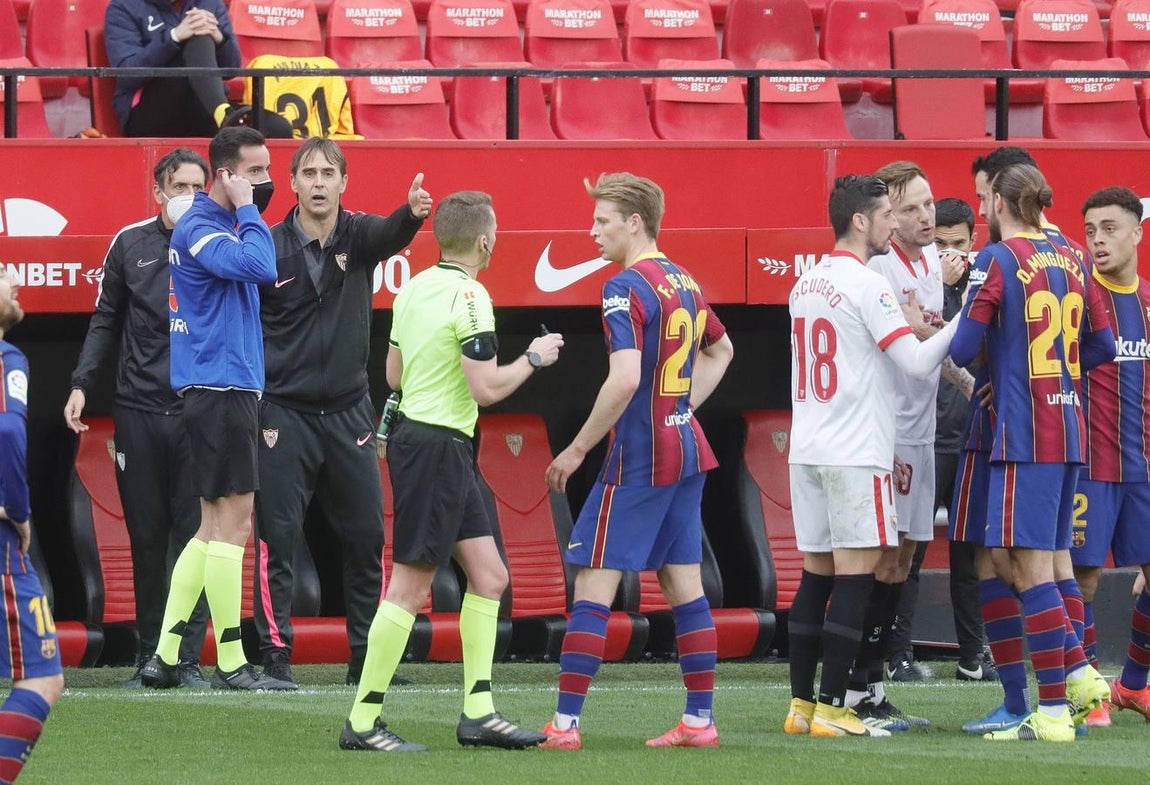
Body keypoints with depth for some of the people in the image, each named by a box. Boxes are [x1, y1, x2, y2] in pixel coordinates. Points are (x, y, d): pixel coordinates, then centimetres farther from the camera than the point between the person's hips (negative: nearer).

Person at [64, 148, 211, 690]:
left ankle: (188, 658, -1)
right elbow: (106, 321, 14)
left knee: (194, 536, -4)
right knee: (146, 537, 5)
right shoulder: (130, 244, 7)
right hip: (139, 411, 2)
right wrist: (81, 385, 4)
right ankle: (148, 655, 12)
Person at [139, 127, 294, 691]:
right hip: (218, 388, -10)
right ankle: (230, 663, -5)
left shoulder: (229, 223, 18)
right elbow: (260, 267, -27)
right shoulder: (198, 227, -13)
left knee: (214, 527, 11)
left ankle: (163, 657, 11)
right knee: (233, 522, -8)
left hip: (230, 390, 10)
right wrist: (248, 210, -17)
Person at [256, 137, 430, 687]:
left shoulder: (357, 236, 0)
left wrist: (412, 213, -47)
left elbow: (390, 235, -24)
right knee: (277, 539, -4)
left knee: (366, 538, 6)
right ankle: (275, 656, 0)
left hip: (348, 411, 3)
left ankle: (366, 657, 16)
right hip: (284, 413, -3)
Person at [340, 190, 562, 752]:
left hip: (413, 430, 10)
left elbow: (394, 374, 17)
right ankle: (362, 723, -4)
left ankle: (477, 713, 11)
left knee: (489, 576, 12)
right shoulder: (468, 296, -16)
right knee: (410, 586, -6)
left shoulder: (415, 288, 10)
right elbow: (486, 388, -19)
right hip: (437, 447, -10)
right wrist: (533, 358, -4)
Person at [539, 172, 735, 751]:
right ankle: (700, 719, 10)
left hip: (638, 458, -8)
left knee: (592, 585, -6)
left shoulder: (627, 287, -15)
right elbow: (720, 350, 30)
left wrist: (577, 449, -17)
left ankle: (564, 724, -7)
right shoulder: (683, 283, 12)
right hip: (686, 448, 8)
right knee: (683, 583, 10)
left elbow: (625, 378, -25)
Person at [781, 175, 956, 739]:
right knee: (855, 579, -6)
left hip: (808, 452, 8)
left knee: (816, 576, 10)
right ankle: (831, 709, -9)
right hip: (856, 454, -8)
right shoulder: (867, 285, -11)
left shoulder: (806, 285, 15)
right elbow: (917, 363, -15)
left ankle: (802, 704, 10)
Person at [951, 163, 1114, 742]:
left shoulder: (997, 260, -8)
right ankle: (1079, 674, 11)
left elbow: (962, 349, -11)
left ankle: (1053, 711, -7)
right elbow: (1103, 346, 16)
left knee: (1029, 565, -5)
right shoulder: (1071, 262, 13)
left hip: (1025, 433, -7)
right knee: (1030, 562, 17)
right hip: (1068, 431, 7)